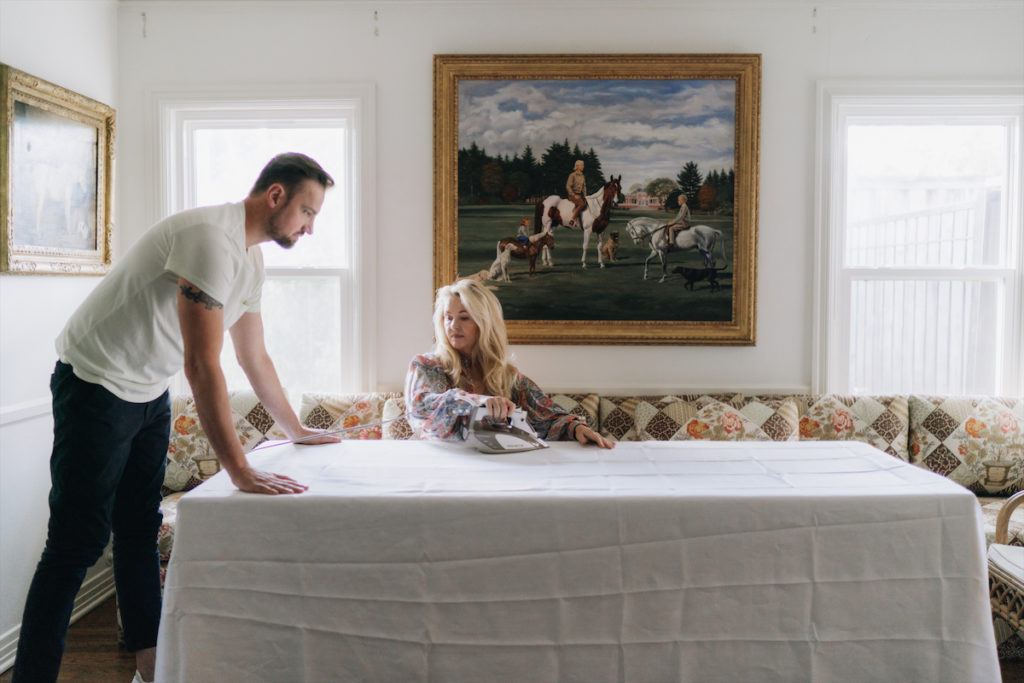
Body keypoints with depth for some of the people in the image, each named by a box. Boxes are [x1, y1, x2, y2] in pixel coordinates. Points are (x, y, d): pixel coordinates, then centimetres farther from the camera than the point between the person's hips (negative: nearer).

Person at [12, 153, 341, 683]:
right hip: (95, 384, -9)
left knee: (140, 534, 13)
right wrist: (242, 474, -33)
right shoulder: (211, 238, -27)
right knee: (77, 543, -6)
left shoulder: (251, 259, 4)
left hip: (148, 393, 9)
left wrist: (297, 430, 18)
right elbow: (202, 365, -32)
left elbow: (254, 358, 14)